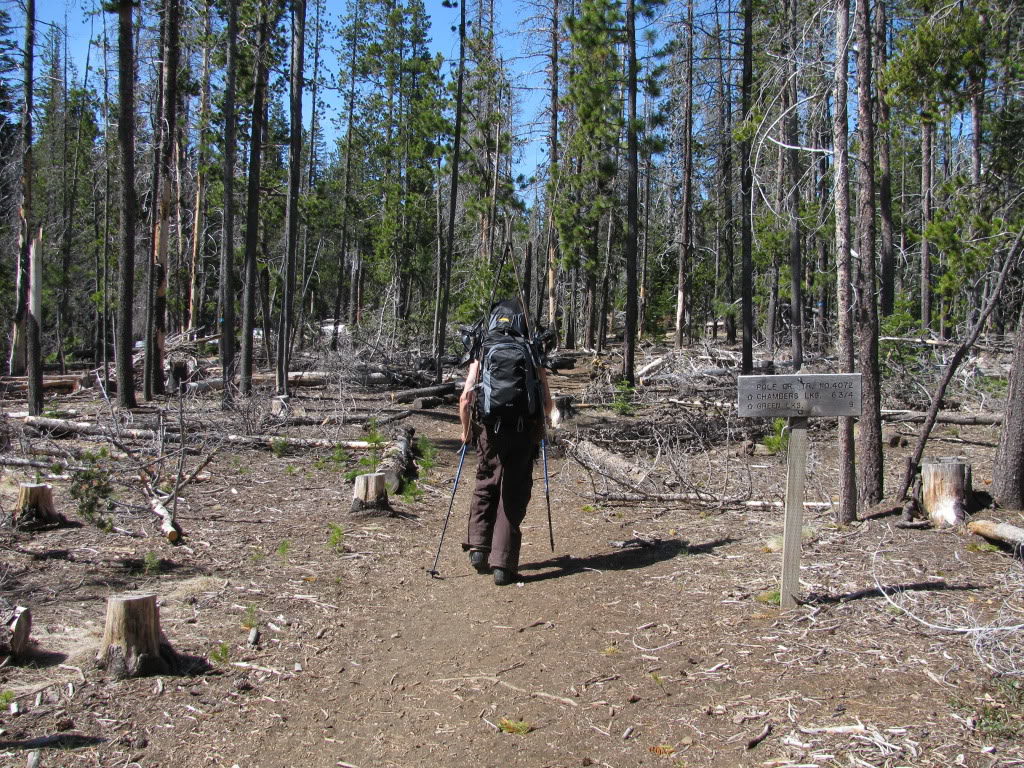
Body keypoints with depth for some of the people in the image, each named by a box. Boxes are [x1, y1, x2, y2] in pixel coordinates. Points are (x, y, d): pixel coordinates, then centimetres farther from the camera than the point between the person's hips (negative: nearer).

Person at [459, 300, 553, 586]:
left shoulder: (482, 353, 6)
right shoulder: (532, 355, 6)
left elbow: (465, 399, -2)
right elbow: (547, 402, 4)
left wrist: (466, 431, 12)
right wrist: (541, 425, 24)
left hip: (488, 432, 1)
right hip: (524, 434, 0)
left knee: (485, 487, 22)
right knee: (514, 497, 6)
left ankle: (478, 547, 15)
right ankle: (503, 564, 3)